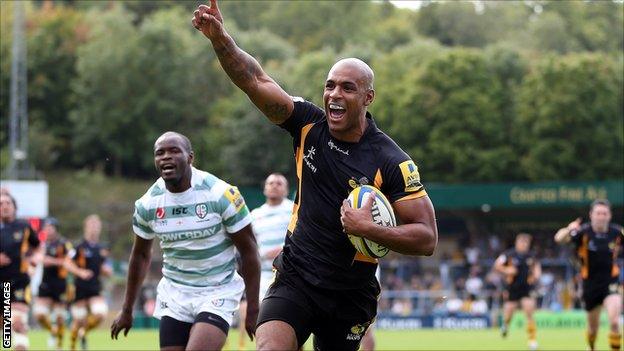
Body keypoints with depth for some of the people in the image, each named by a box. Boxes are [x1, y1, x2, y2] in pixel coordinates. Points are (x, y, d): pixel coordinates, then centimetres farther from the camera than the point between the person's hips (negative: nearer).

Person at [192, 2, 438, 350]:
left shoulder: (391, 161, -11)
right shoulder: (308, 124, -1)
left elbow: (427, 237, -12)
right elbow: (256, 81, -10)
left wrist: (369, 229, -24)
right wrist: (220, 37, -24)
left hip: (350, 295, -1)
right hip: (295, 278, 1)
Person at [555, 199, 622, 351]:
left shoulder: (617, 232, -9)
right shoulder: (584, 232, -15)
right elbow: (559, 239, -31)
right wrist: (568, 230, -52)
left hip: (611, 281, 0)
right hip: (590, 283, 0)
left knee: (614, 321, -22)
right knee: (593, 326, 15)